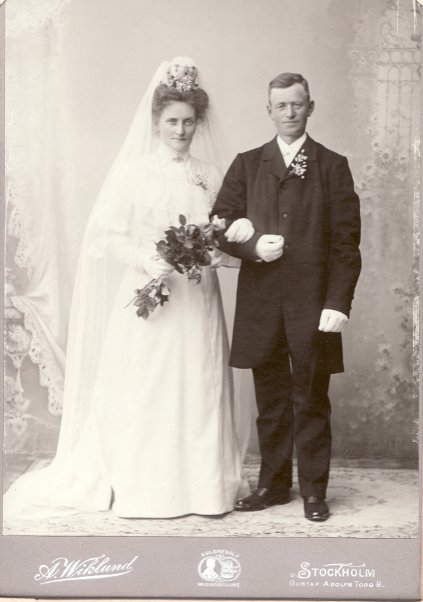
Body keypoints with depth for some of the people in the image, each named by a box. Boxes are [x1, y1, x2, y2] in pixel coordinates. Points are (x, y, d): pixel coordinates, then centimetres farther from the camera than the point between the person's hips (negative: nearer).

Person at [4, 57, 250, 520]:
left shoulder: (210, 177, 10)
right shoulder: (132, 172, 0)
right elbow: (106, 235, -3)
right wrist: (145, 260, -17)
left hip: (197, 302, 3)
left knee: (198, 391, 3)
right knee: (143, 392, -1)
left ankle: (203, 486, 13)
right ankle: (141, 488, 11)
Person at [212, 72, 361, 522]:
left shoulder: (332, 166, 5)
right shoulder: (247, 164, 12)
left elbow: (346, 241, -1)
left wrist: (338, 302, -10)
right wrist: (253, 246, -12)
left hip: (313, 302, -2)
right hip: (260, 301, 2)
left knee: (311, 400, 5)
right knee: (270, 399, 10)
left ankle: (314, 490, 17)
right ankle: (273, 484, 23)